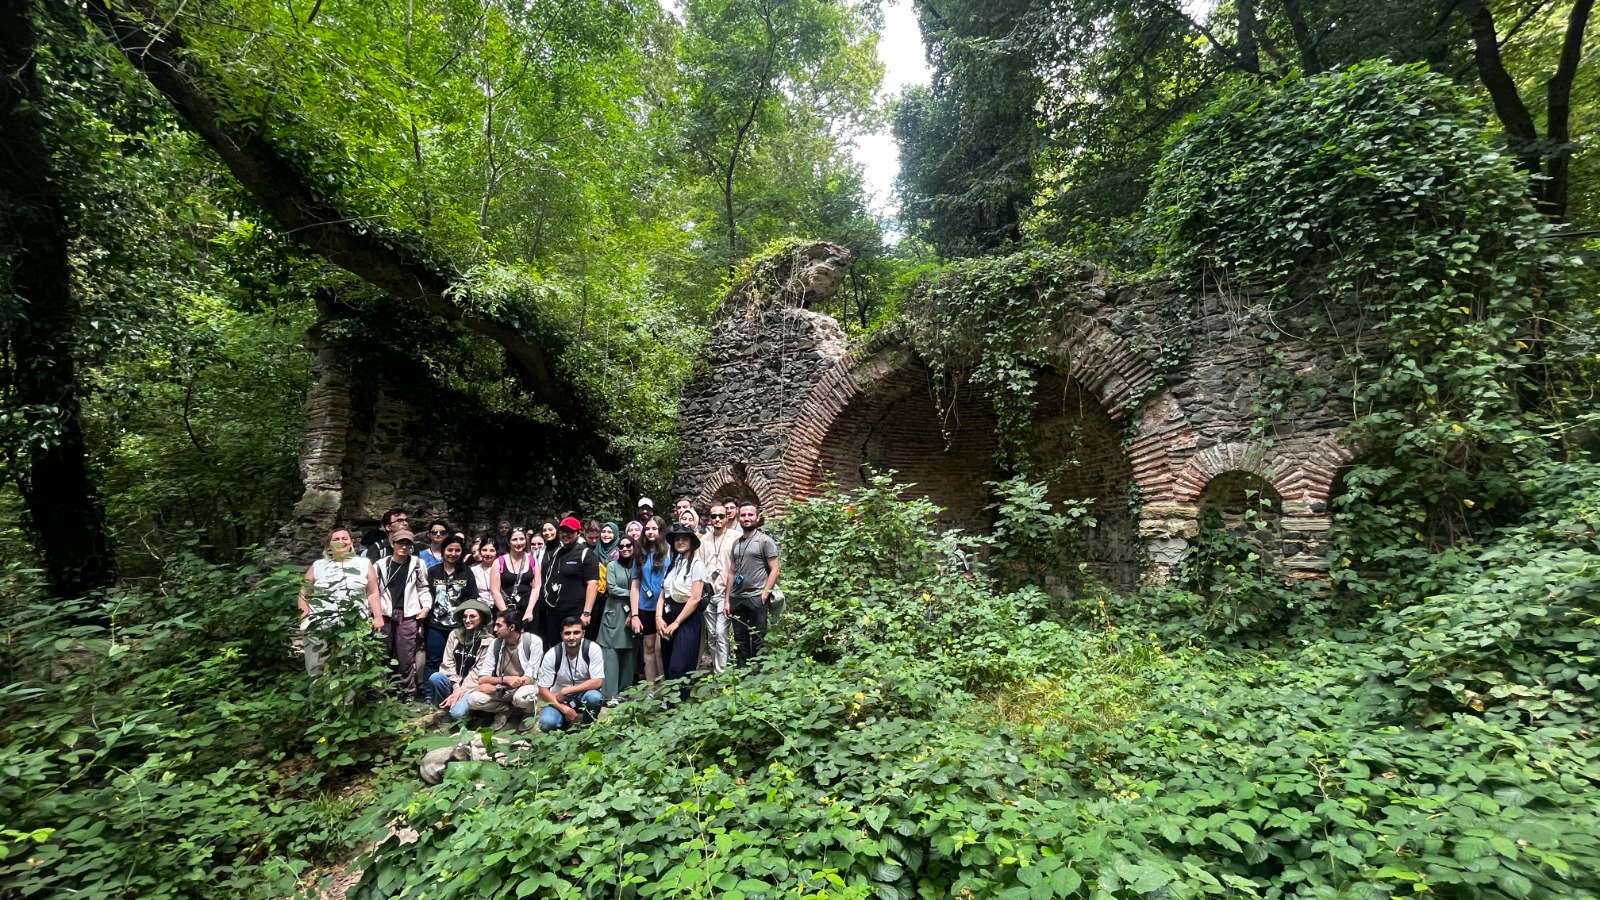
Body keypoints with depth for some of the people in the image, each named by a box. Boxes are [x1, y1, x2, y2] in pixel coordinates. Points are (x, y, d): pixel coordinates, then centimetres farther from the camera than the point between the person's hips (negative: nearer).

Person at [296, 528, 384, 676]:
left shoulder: (364, 563, 8)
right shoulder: (317, 566, 9)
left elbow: (373, 593, 8)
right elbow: (304, 595, 13)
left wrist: (378, 617, 2)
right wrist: (306, 620, 0)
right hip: (320, 627, 1)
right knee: (318, 671, 2)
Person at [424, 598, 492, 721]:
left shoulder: (487, 641, -7)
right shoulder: (454, 634, 5)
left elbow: (478, 670, -9)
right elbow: (448, 663, 1)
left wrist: (462, 690, -17)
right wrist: (456, 687, -11)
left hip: (471, 686, -4)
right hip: (454, 682, 4)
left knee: (457, 713, -28)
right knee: (435, 677, -27)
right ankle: (443, 708, -4)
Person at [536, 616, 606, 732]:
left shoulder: (592, 649, -19)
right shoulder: (552, 655, -15)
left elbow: (598, 682, -20)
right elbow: (543, 690, -11)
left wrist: (566, 690, -23)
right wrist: (564, 709, -23)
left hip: (584, 695, -1)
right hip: (560, 699, 1)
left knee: (594, 697, -34)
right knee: (546, 723, -28)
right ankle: (567, 719, 7)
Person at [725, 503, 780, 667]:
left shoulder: (765, 541, -3)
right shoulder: (736, 543, 14)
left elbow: (774, 570, -6)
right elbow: (731, 572, 16)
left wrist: (764, 594, -14)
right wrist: (727, 599, 10)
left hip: (756, 598, -6)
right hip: (736, 598, 6)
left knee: (758, 641, 0)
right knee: (740, 640, 13)